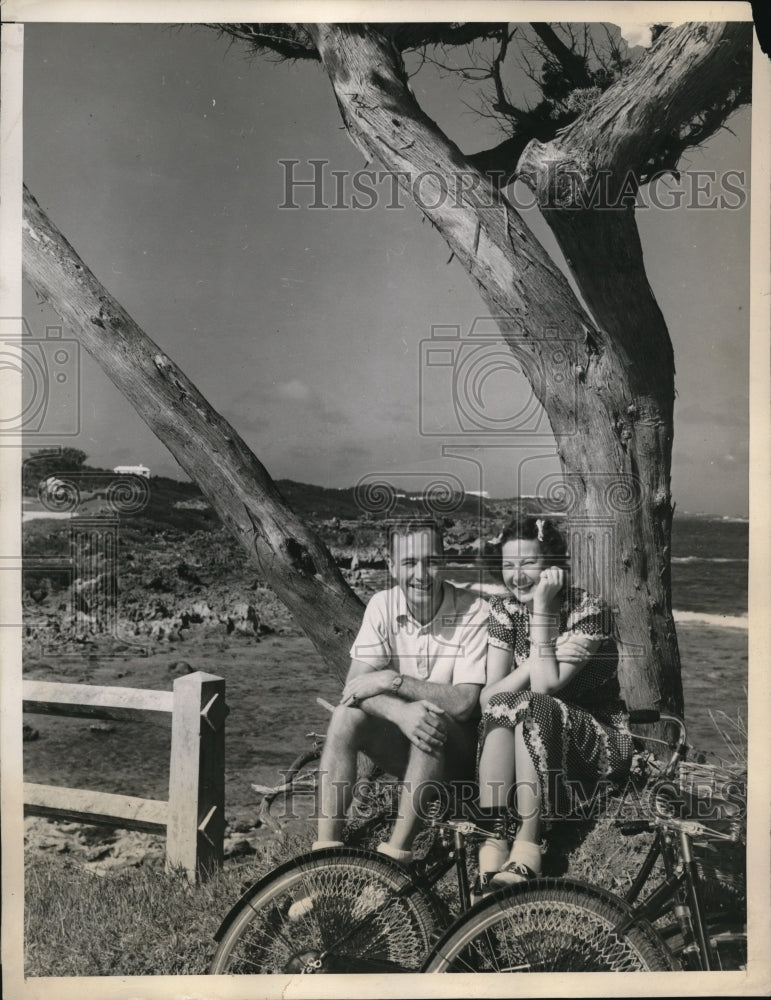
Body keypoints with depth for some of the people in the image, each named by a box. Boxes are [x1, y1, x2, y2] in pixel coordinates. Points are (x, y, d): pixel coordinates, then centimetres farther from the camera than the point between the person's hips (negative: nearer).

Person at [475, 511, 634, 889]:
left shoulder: (588, 610, -15)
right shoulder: (504, 610, -2)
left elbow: (545, 687, -26)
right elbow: (488, 697, -14)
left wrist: (543, 609, -26)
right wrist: (545, 658, -27)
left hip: (601, 741, -4)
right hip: (532, 742, 4)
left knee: (532, 708, -33)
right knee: (503, 707, -29)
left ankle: (527, 845, -33)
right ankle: (493, 839, -33)